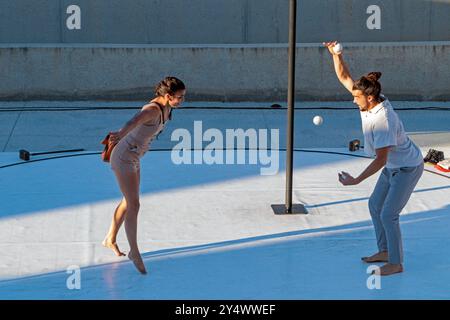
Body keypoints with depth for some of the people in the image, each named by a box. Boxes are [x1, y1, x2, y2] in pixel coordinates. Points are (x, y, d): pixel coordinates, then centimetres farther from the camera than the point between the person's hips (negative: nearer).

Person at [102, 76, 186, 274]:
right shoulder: (153, 110, -29)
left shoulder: (166, 108, -1)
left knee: (129, 201, 21)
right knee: (133, 205, -8)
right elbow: (136, 120, -51)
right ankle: (134, 252, 2)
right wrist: (121, 134, -69)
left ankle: (110, 239, 39)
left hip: (134, 158, 10)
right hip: (124, 158, -10)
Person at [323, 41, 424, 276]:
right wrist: (335, 54, -15)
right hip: (393, 166, 10)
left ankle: (395, 263, 5)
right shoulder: (370, 100, -9)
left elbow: (381, 159, -33)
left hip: (407, 168, -10)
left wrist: (356, 180, -34)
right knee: (375, 206, 16)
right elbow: (344, 77, 0)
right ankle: (385, 251, 29)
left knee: (388, 215, -8)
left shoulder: (383, 121, -34)